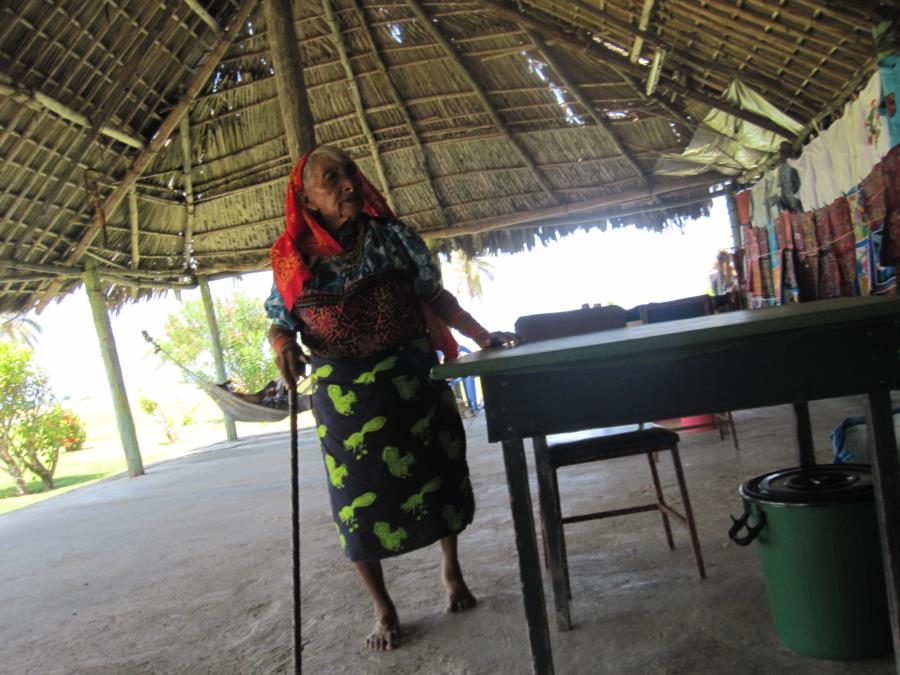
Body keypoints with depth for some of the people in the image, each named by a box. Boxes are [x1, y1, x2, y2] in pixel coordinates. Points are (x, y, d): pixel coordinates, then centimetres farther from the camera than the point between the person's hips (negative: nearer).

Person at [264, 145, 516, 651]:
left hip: (413, 381, 1)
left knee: (436, 476, 12)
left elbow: (436, 296, 2)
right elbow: (278, 323, 5)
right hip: (344, 396, 0)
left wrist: (482, 336, -5)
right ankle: (383, 609, 26)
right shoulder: (293, 259, -4)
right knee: (360, 498, 5)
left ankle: (452, 569, 40)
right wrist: (284, 346, -17)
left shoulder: (393, 237, -3)